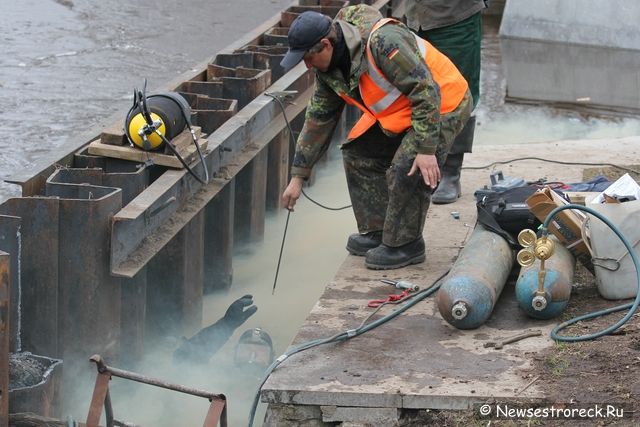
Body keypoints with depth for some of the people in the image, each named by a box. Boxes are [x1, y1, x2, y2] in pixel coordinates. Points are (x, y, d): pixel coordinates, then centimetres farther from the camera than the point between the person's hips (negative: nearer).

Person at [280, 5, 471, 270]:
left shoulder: (382, 41, -33)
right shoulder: (328, 68, -4)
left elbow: (426, 91, -31)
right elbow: (318, 119, 7)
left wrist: (426, 149, -31)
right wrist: (297, 176, 7)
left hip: (443, 104, -9)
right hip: (399, 111, 9)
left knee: (406, 171, -21)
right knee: (358, 154, 7)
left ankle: (405, 246, -2)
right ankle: (376, 232, 18)